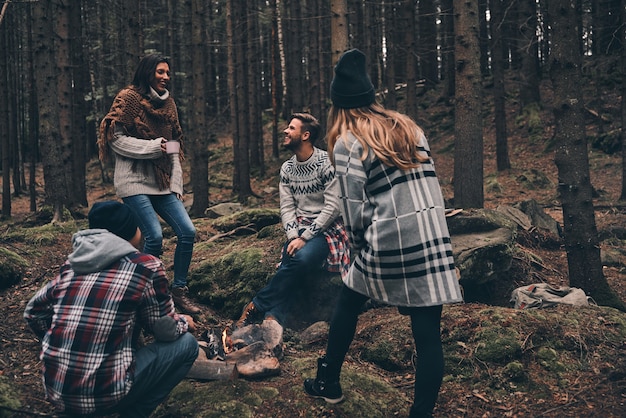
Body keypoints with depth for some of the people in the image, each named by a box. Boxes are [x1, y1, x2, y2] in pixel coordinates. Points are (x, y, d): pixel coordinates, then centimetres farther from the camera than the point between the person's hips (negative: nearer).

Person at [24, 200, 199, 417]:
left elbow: (33, 312, 17)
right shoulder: (146, 266, -8)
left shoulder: (72, 265, 8)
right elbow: (165, 331, 0)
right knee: (186, 344, 9)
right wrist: (183, 323, 22)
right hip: (104, 392, -7)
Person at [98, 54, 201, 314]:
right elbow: (116, 139, -9)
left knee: (187, 232, -5)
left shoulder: (167, 103, 16)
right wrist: (152, 147, -15)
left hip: (162, 182, 6)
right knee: (155, 237, -16)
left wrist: (176, 185, 8)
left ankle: (179, 291, 10)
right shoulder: (128, 98, -3)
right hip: (134, 180, -6)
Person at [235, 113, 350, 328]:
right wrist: (293, 236, -13)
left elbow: (333, 207, -15)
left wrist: (305, 238, -18)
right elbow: (286, 207, 6)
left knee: (300, 259, -32)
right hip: (299, 229, 5)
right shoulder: (287, 168, 9)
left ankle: (255, 306, -19)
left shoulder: (326, 163, -11)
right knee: (288, 266, -26)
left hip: (325, 230, -5)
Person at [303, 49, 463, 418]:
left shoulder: (347, 142, -2)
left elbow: (354, 209, -7)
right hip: (434, 238, 4)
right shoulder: (409, 127, 12)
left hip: (388, 244, -3)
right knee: (428, 332, 5)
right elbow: (430, 182, 11)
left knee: (348, 303, 21)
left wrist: (360, 248, 8)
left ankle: (329, 383, 35)